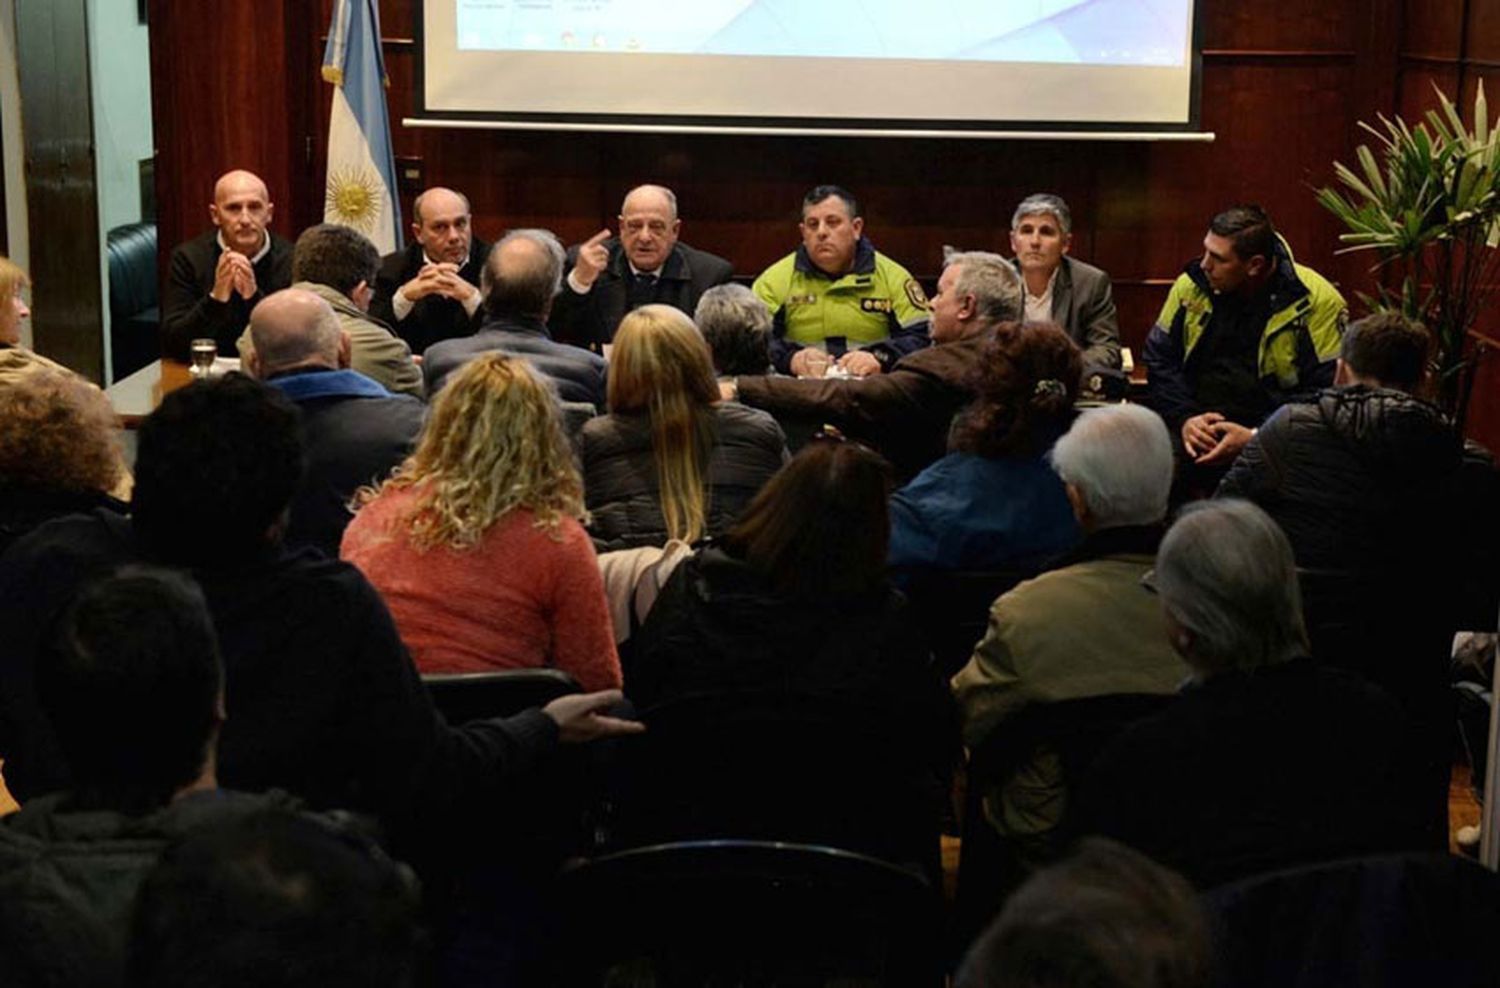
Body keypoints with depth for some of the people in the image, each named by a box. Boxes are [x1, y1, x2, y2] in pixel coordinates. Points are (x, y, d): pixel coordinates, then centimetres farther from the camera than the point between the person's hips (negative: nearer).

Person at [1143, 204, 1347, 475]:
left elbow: (1326, 394, -8)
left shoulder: (1317, 302, -6)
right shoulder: (1191, 286, 6)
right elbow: (1159, 359, 12)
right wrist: (1185, 418, -7)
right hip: (1197, 431, 3)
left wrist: (1255, 438, -19)